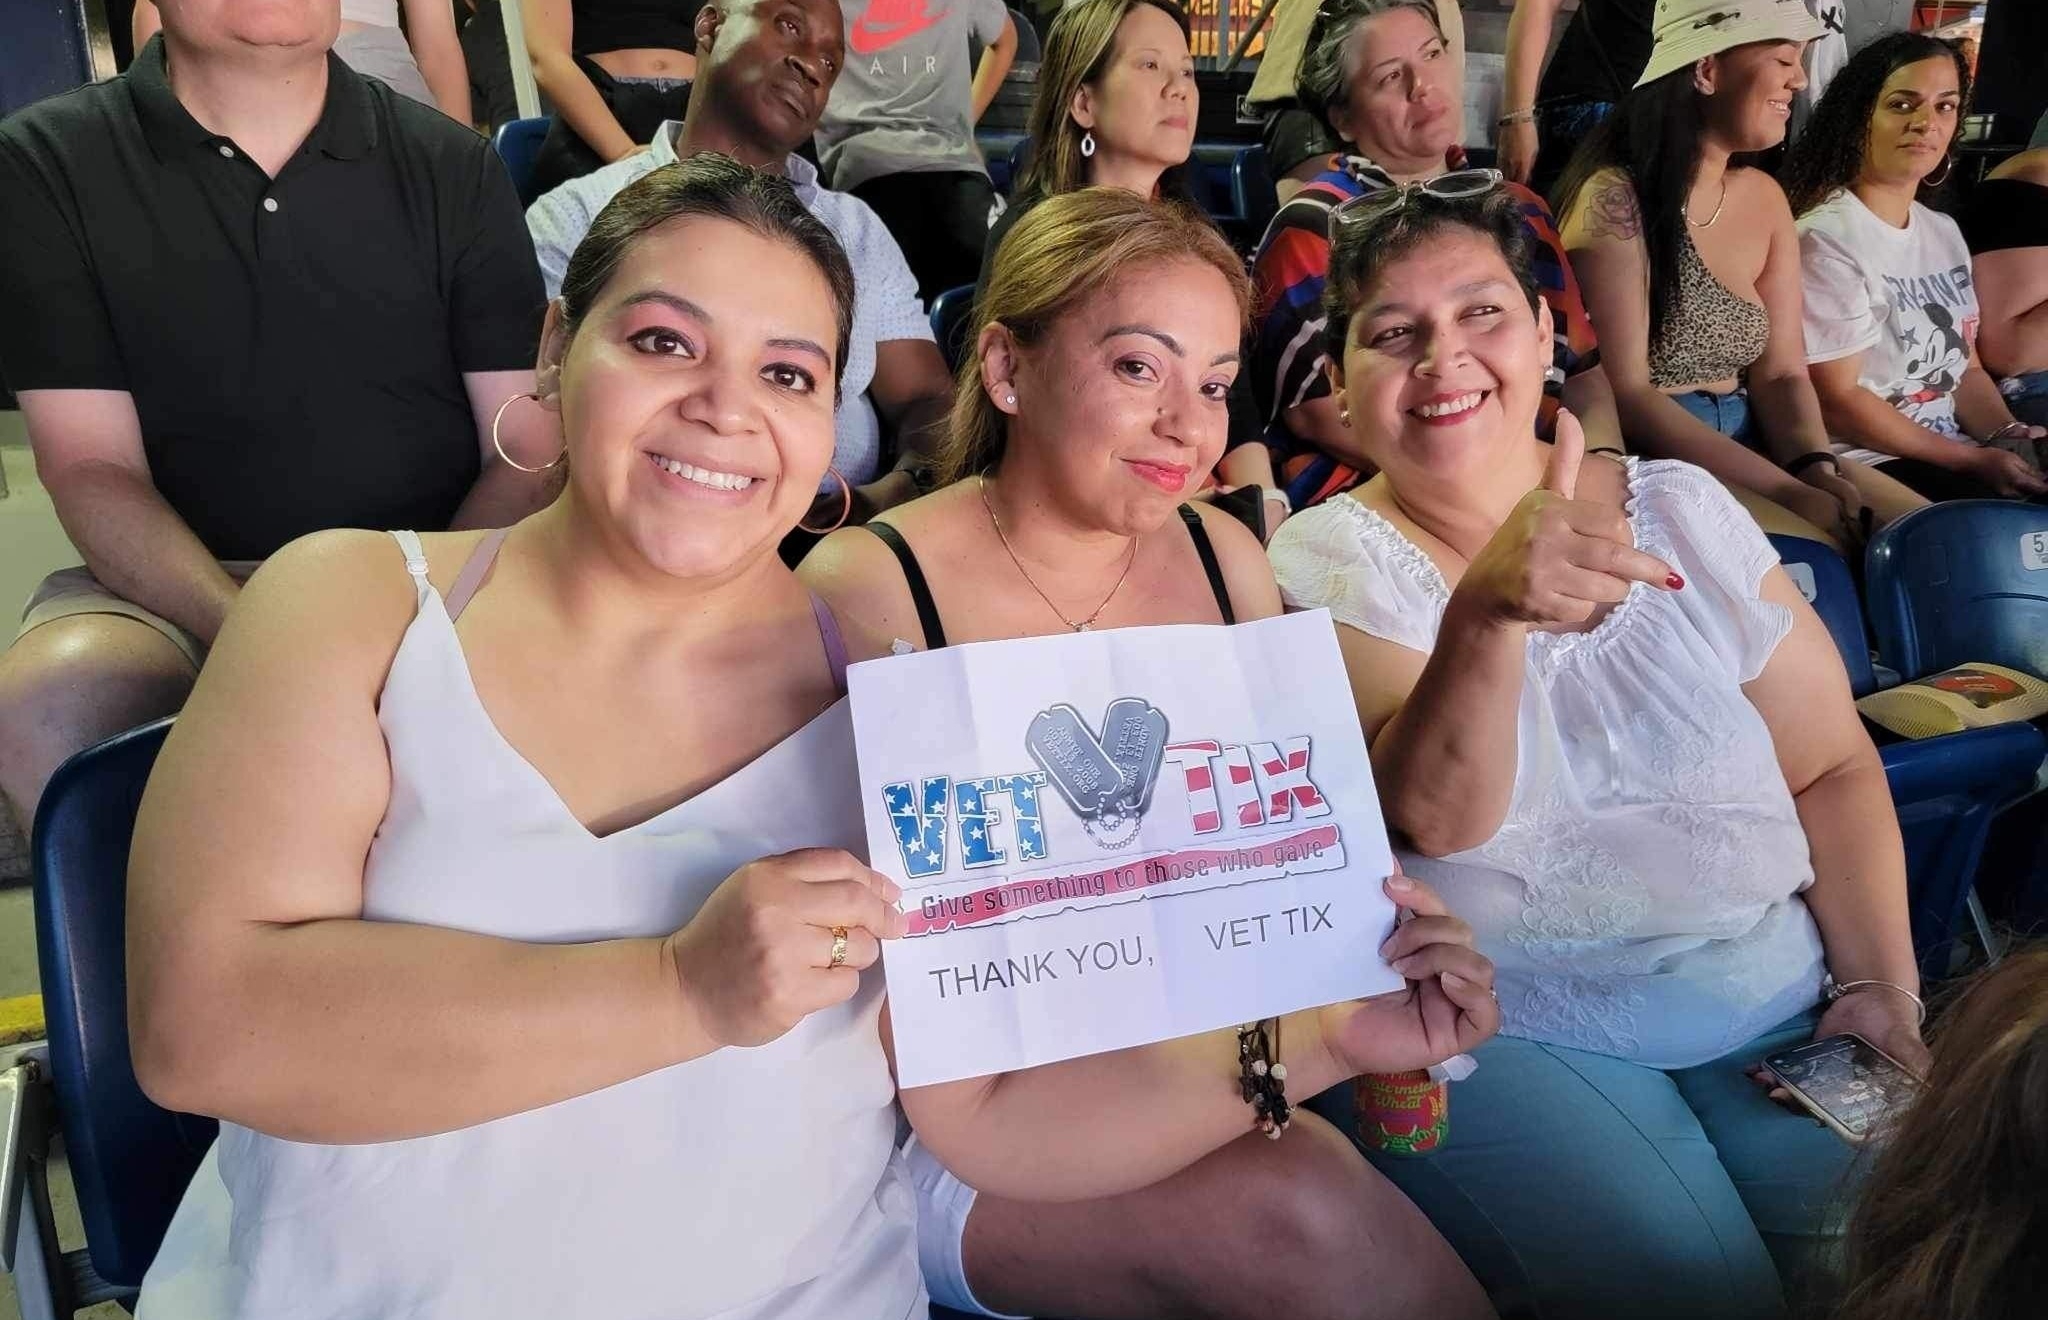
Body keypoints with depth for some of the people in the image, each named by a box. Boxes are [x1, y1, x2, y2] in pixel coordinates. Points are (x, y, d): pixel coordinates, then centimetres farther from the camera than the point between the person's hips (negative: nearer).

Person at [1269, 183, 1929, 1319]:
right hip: (1506, 1032, -3)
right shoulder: (1328, 565, -6)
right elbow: (1436, 814, -22)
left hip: (1781, 996, 4)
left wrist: (1882, 984, -3)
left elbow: (1832, 766, 10)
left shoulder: (1681, 509, 7)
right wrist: (1485, 609, -39)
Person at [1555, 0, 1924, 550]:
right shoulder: (1617, 196, -15)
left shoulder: (1764, 197, 8)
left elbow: (1781, 372, 7)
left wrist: (1817, 467, -16)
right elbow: (1624, 392, -19)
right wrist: (1790, 490, -24)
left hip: (1745, 442, 7)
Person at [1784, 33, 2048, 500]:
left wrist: (2008, 436, -5)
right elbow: (1834, 401, -15)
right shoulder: (1825, 239, -12)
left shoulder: (1945, 233, 14)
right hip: (1868, 466, -8)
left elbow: (1965, 367, 17)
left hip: (1956, 454, 8)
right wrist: (1975, 461, -13)